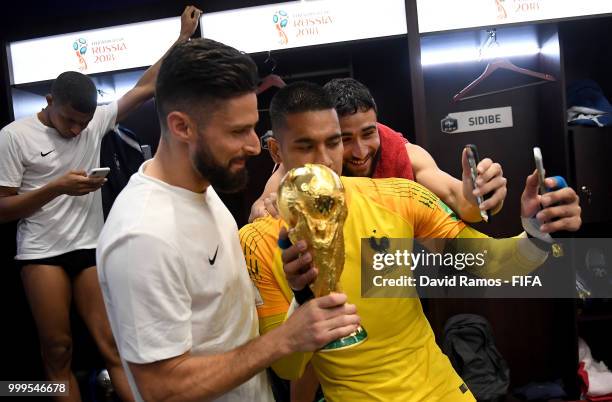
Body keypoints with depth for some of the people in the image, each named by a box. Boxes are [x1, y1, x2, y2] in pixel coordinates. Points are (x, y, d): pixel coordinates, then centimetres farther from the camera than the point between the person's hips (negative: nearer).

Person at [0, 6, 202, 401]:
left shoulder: (96, 121, 3)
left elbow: (146, 87, 2)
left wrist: (184, 35, -1)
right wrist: (57, 187, -16)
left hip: (90, 248, 2)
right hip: (41, 252, -2)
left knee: (114, 347, 3)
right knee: (58, 351, 6)